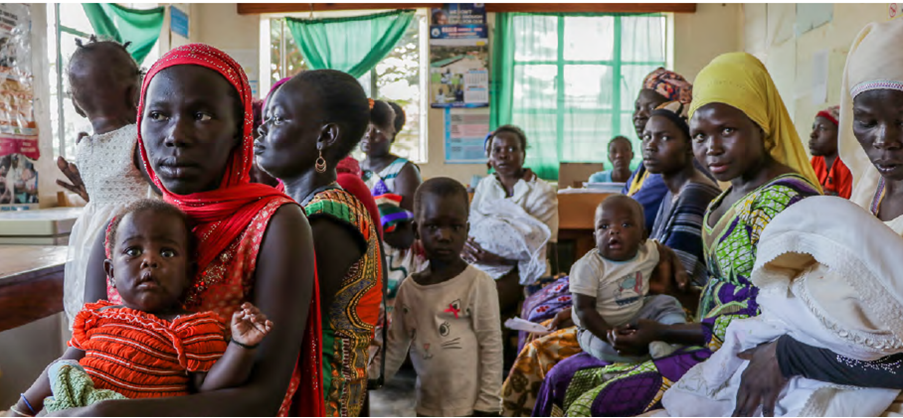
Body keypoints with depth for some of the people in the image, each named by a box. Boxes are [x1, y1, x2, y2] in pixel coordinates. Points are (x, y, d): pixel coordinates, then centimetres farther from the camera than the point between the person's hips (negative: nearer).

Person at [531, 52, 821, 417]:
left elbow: (763, 324, -20)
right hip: (708, 344, 9)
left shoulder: (784, 201, -19)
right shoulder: (726, 199, 10)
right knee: (565, 377, 5)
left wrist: (662, 333, -15)